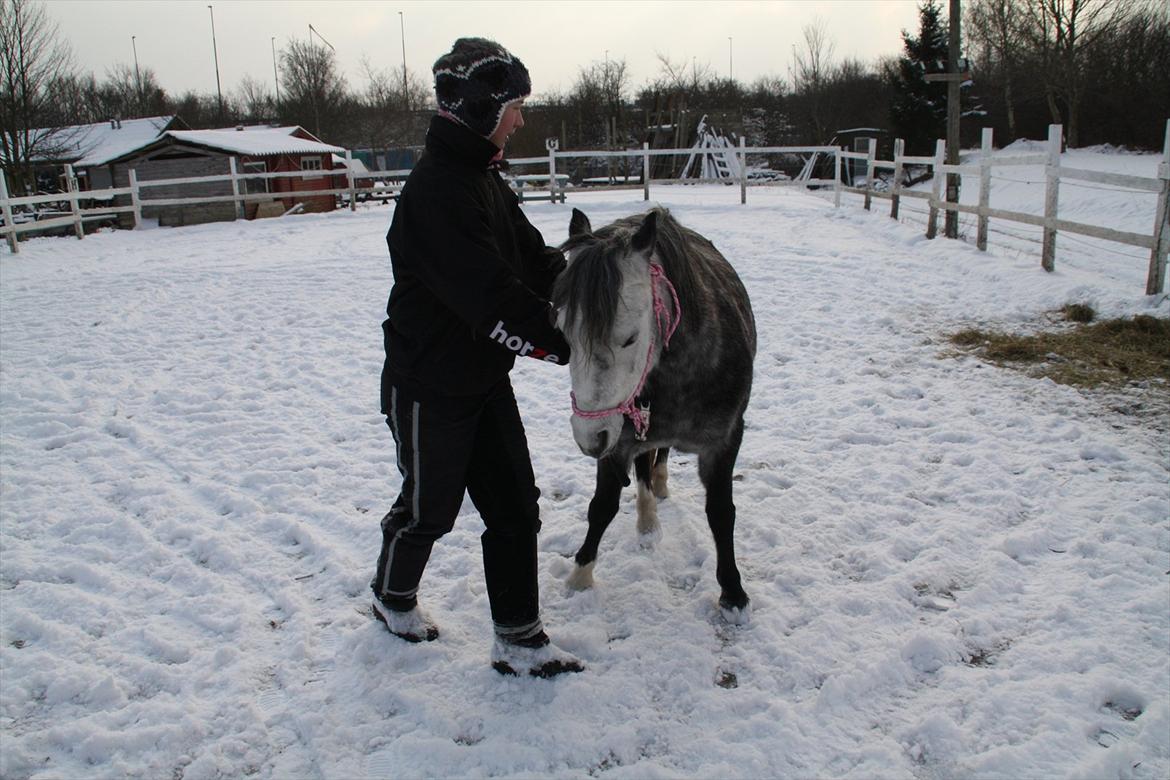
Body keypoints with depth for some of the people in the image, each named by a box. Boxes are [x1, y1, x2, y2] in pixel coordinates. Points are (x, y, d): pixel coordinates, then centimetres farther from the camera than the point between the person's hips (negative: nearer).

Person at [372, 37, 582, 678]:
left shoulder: (484, 179, 8)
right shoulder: (434, 192, -25)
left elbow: (533, 260, 9)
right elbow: (492, 300, -30)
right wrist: (569, 347, -24)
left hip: (485, 382, 9)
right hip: (428, 390, -9)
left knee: (515, 509, 8)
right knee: (429, 510, 12)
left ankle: (519, 642, 19)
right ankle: (392, 597, 43)